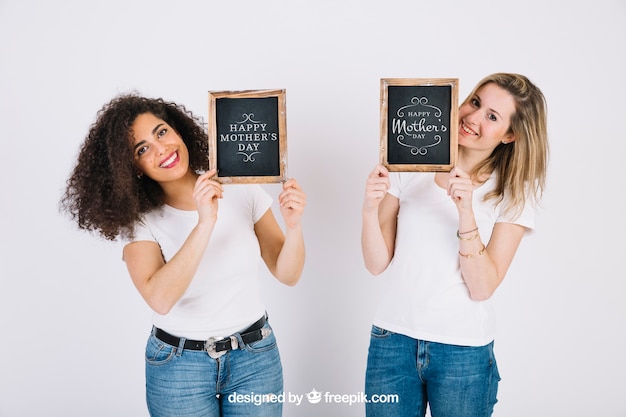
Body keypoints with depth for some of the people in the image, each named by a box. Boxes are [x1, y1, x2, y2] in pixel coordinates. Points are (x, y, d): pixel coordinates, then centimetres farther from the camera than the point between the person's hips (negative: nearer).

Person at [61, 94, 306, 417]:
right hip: (178, 367, -1)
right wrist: (205, 224, -33)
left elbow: (287, 275, -5)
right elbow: (160, 300, -27)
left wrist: (293, 225, -23)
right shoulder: (139, 219, -10)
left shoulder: (242, 189, -8)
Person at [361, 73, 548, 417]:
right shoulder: (411, 166, -4)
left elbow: (482, 288, -13)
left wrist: (466, 212, -24)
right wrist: (369, 209, -22)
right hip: (392, 338, 1)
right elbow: (377, 264, -5)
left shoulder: (515, 193, -4)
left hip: (464, 352, -1)